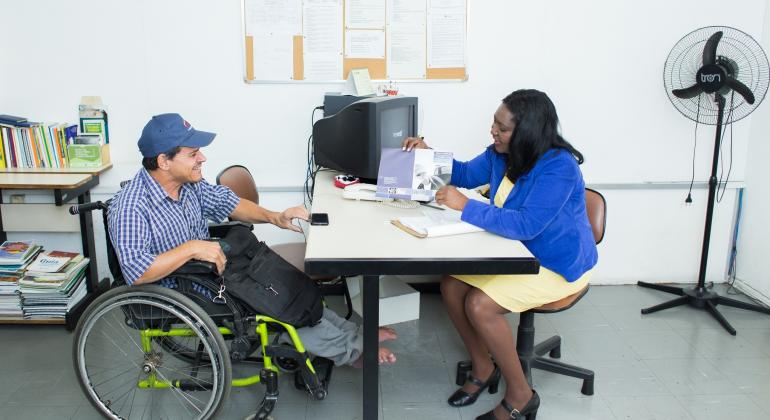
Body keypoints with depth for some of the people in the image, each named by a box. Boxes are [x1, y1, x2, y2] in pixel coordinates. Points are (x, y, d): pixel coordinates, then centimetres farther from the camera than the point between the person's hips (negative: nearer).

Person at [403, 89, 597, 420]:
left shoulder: (559, 168, -27)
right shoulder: (501, 154, -4)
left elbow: (526, 225, -35)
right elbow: (466, 174, 14)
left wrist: (466, 207, -35)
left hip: (557, 265, -8)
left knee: (480, 305, -24)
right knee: (451, 286, -9)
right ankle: (484, 368, 12)